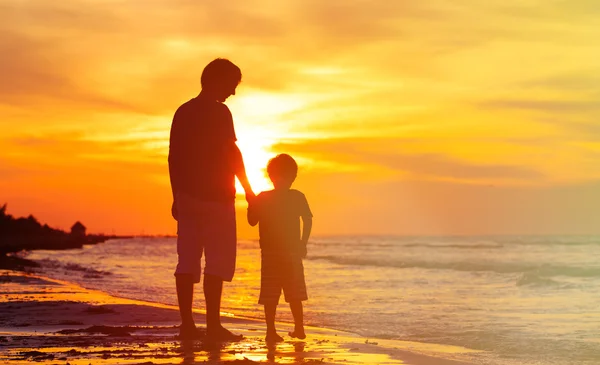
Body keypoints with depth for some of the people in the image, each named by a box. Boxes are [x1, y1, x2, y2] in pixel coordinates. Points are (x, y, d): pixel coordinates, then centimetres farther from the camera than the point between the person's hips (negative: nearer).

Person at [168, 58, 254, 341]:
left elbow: (173, 157, 13)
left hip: (187, 197, 7)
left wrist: (177, 195, 16)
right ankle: (213, 325, -8)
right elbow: (230, 152, -11)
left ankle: (187, 324, 4)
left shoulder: (182, 112, 13)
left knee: (187, 261, 4)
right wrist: (247, 189, -4)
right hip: (215, 197, -7)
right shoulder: (219, 112, -8)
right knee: (218, 262, -5)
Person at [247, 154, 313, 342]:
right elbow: (308, 220, -3)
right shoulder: (298, 197, 1)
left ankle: (271, 330, -8)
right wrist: (302, 244, 7)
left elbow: (252, 221, 1)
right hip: (292, 252, 1)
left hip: (270, 252, -1)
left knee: (270, 295, -1)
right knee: (295, 294, 12)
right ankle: (299, 328, 13)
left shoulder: (262, 198, -1)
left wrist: (251, 204, 16)